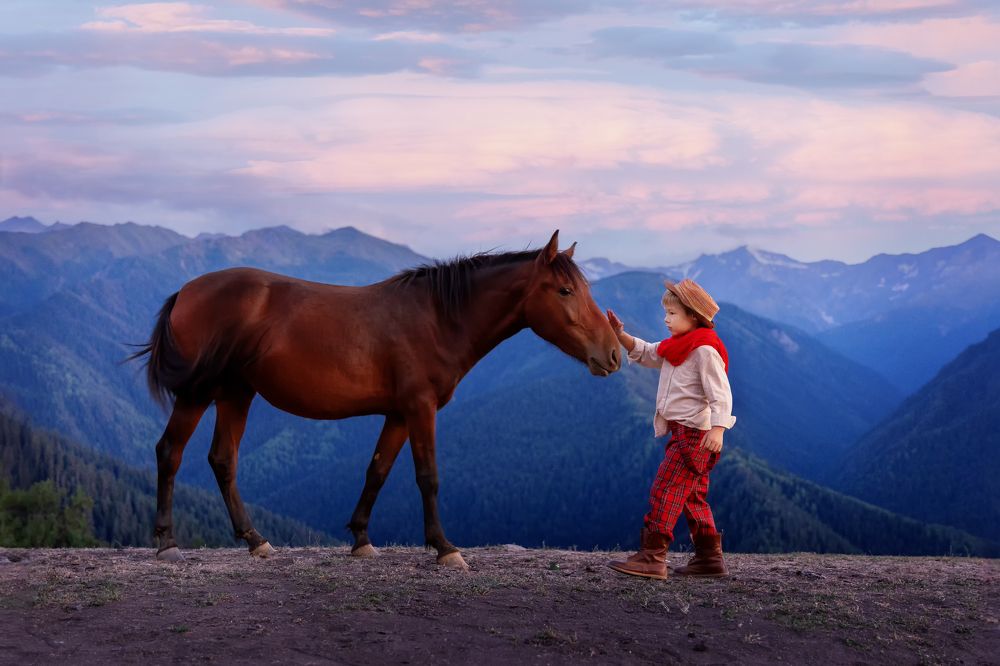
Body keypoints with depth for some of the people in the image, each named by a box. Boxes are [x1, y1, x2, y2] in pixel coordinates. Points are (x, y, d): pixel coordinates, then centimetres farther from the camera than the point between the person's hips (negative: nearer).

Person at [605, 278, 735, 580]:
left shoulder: (705, 350, -16)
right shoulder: (677, 346, 15)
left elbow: (720, 394, -22)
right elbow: (645, 353, 24)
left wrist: (717, 429, -34)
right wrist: (621, 336, 7)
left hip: (694, 433, -11)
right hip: (681, 431, 11)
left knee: (665, 490, -14)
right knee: (693, 497, 14)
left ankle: (651, 557, -16)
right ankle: (710, 558, 20)